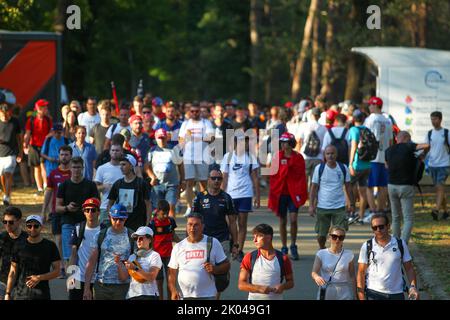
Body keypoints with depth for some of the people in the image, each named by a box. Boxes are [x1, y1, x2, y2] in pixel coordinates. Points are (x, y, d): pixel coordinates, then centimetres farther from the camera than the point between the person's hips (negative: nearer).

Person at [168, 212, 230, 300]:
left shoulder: (213, 243, 4)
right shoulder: (178, 247, 9)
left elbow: (226, 265, 7)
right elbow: (172, 273, 11)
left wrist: (214, 269, -14)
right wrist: (173, 291, -2)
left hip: (207, 296, -2)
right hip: (184, 296, 2)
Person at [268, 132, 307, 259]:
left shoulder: (298, 158, 0)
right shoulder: (277, 157, 2)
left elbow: (302, 177, 2)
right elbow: (273, 176, 5)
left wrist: (301, 193, -5)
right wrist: (272, 195, 2)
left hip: (293, 193, -2)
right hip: (280, 193, 2)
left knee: (293, 220, -10)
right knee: (282, 221, 7)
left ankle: (293, 246, 6)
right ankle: (284, 248, 18)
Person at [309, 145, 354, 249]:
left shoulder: (343, 168, 3)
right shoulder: (319, 168, -1)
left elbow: (348, 187, 11)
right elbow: (314, 188, 2)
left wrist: (351, 203, 9)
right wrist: (311, 205, -3)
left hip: (339, 206, 0)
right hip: (322, 207, 0)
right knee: (321, 235, 5)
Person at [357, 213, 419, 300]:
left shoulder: (400, 245, 3)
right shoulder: (367, 247, 1)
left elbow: (409, 269, 7)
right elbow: (361, 273, 1)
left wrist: (413, 287, -9)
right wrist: (362, 297, -6)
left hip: (396, 294, 1)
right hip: (373, 294, -1)